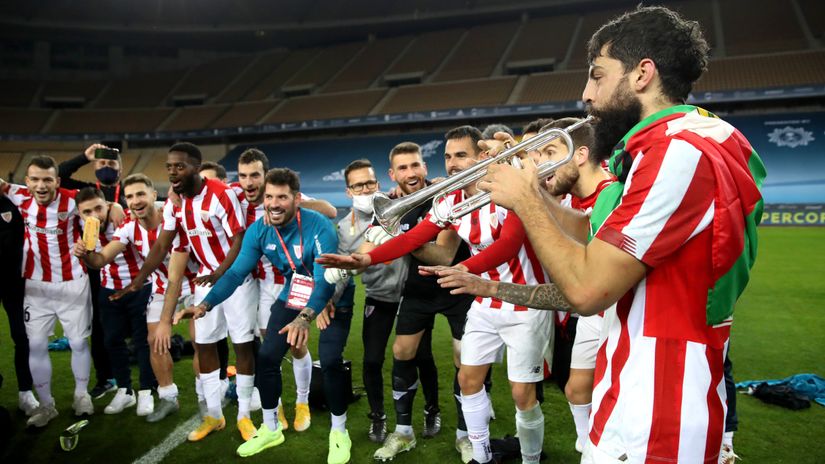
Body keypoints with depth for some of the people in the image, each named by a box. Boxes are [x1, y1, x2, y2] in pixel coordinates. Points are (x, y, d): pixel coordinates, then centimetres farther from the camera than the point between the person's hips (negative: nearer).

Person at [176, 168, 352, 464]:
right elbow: (237, 272, -14)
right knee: (266, 357, 0)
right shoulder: (258, 231, -14)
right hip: (291, 297, 5)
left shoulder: (319, 227, -31)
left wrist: (305, 317, -55)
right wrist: (204, 305, -28)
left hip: (331, 299, -5)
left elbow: (325, 279, -38)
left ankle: (339, 433, 6)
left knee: (330, 361, -18)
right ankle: (270, 429, 22)